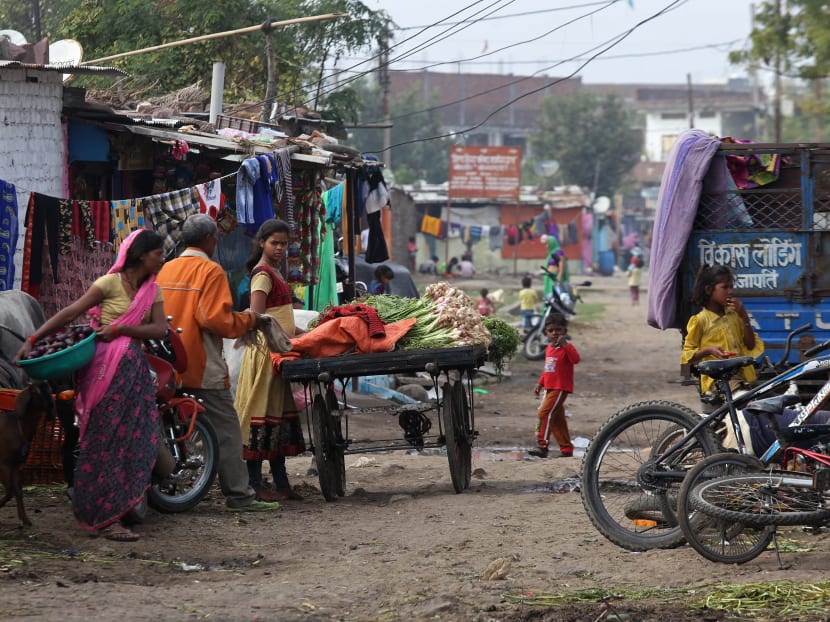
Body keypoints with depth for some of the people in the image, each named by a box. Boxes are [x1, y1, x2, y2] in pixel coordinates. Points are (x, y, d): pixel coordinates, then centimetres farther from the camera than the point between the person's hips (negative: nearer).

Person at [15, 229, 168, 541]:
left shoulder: (153, 291, 12)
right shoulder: (111, 283, -6)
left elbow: (159, 329, -2)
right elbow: (70, 313, -10)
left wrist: (119, 329, -16)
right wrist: (32, 339, -17)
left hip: (134, 366, 6)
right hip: (105, 365, -6)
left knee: (132, 438, 3)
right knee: (107, 437, -6)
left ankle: (120, 506, 13)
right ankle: (105, 517, -5)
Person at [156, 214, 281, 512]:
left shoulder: (166, 269, 10)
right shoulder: (210, 271, -10)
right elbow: (216, 319, -19)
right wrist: (249, 320, -5)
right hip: (203, 368, -7)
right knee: (225, 431, -3)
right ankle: (238, 495, -4)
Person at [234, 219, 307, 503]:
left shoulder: (274, 272, 19)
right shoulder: (263, 274, -11)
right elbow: (256, 318, -19)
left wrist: (300, 333, 18)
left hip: (279, 352, 10)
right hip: (265, 351, -10)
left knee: (280, 415, 10)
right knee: (262, 415, -9)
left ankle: (281, 484, 14)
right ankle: (254, 484, -7)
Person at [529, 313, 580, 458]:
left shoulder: (566, 347, -12)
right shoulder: (549, 348, 13)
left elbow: (575, 359, -32)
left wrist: (565, 344, -37)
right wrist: (540, 384, 24)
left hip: (560, 388, -9)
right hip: (549, 387, 9)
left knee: (544, 413, -17)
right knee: (557, 420, 12)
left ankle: (542, 445, -16)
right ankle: (566, 448, 19)